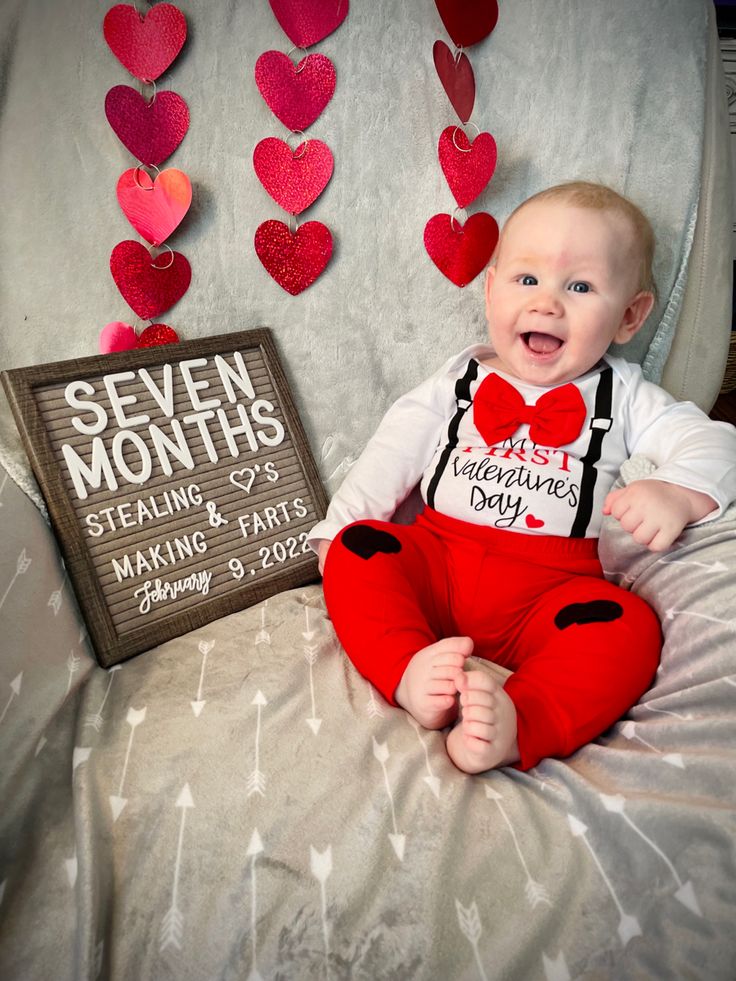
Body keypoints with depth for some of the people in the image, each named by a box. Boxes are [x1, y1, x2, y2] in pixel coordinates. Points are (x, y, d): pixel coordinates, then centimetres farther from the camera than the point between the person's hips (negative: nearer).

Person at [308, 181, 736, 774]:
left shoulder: (621, 396, 11)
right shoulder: (458, 382, 14)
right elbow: (392, 455, 12)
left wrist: (675, 493, -20)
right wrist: (340, 528, 0)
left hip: (552, 586, -1)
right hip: (437, 560, 2)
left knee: (627, 628, -29)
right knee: (356, 550, -21)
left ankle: (516, 727, -44)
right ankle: (408, 670, -35)